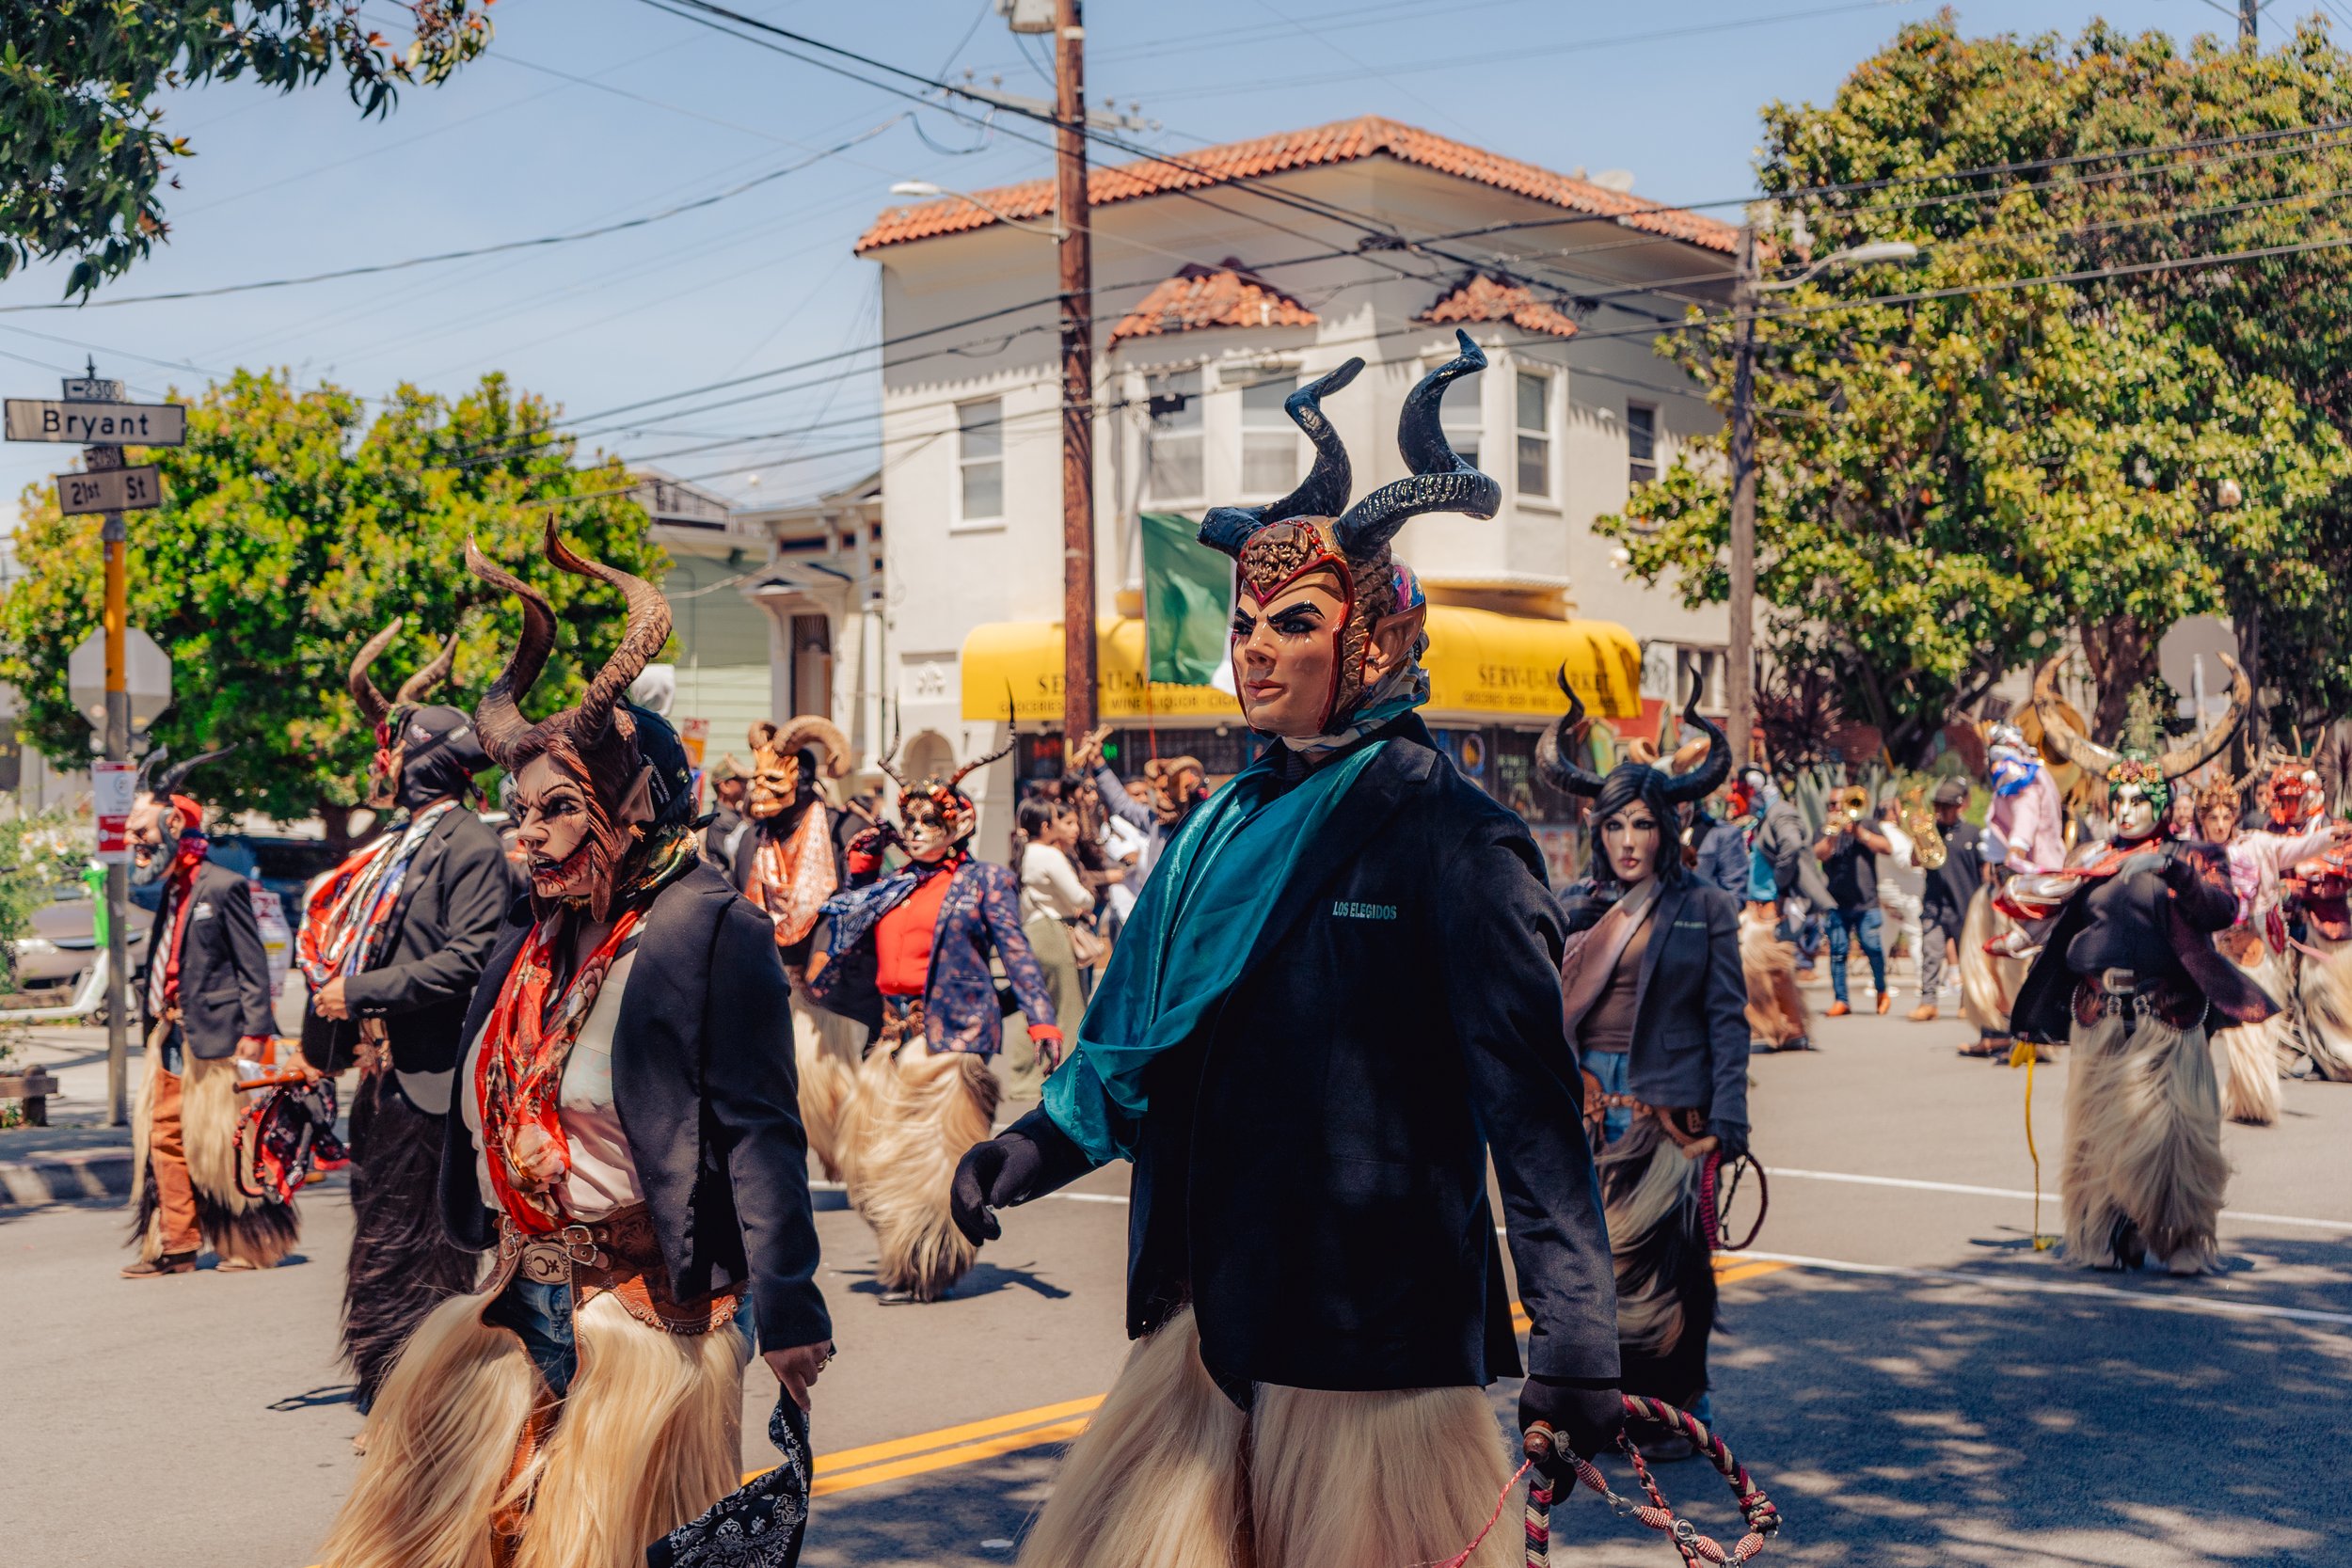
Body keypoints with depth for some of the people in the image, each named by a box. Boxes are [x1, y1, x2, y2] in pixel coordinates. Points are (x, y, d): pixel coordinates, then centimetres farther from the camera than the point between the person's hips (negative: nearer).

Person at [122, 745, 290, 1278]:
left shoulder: (224, 887, -10)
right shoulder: (172, 890, 15)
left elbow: (252, 965, -12)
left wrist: (254, 1032, -17)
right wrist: (157, 1021, 14)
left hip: (215, 1035, -8)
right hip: (173, 1035, 8)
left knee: (223, 1140, -3)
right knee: (163, 1134, 6)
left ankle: (255, 1244, 8)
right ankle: (176, 1245, 13)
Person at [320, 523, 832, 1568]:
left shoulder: (711, 932, -13)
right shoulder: (533, 939, 10)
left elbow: (758, 1131, -18)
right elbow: (491, 1114, 16)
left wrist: (786, 1312, -21)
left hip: (652, 1315, -7)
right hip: (525, 1309, 8)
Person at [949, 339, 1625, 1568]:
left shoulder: (1448, 835, -9)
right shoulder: (1217, 834, 11)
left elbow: (1527, 1088, -14)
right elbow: (1135, 1046, 15)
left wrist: (1575, 1329, -19)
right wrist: (1035, 1148, -2)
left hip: (1367, 1327, -6)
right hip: (1212, 1305, 7)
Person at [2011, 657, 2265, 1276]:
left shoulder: (2189, 859, 5)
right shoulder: (2090, 867, 15)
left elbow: (2223, 909, -13)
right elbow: (2061, 934, 22)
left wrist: (2180, 877, -26)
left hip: (2166, 1020, -3)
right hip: (2099, 1020, 3)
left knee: (2167, 1131, -6)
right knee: (2097, 1131, 3)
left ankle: (2181, 1239, 6)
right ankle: (2103, 1240, 12)